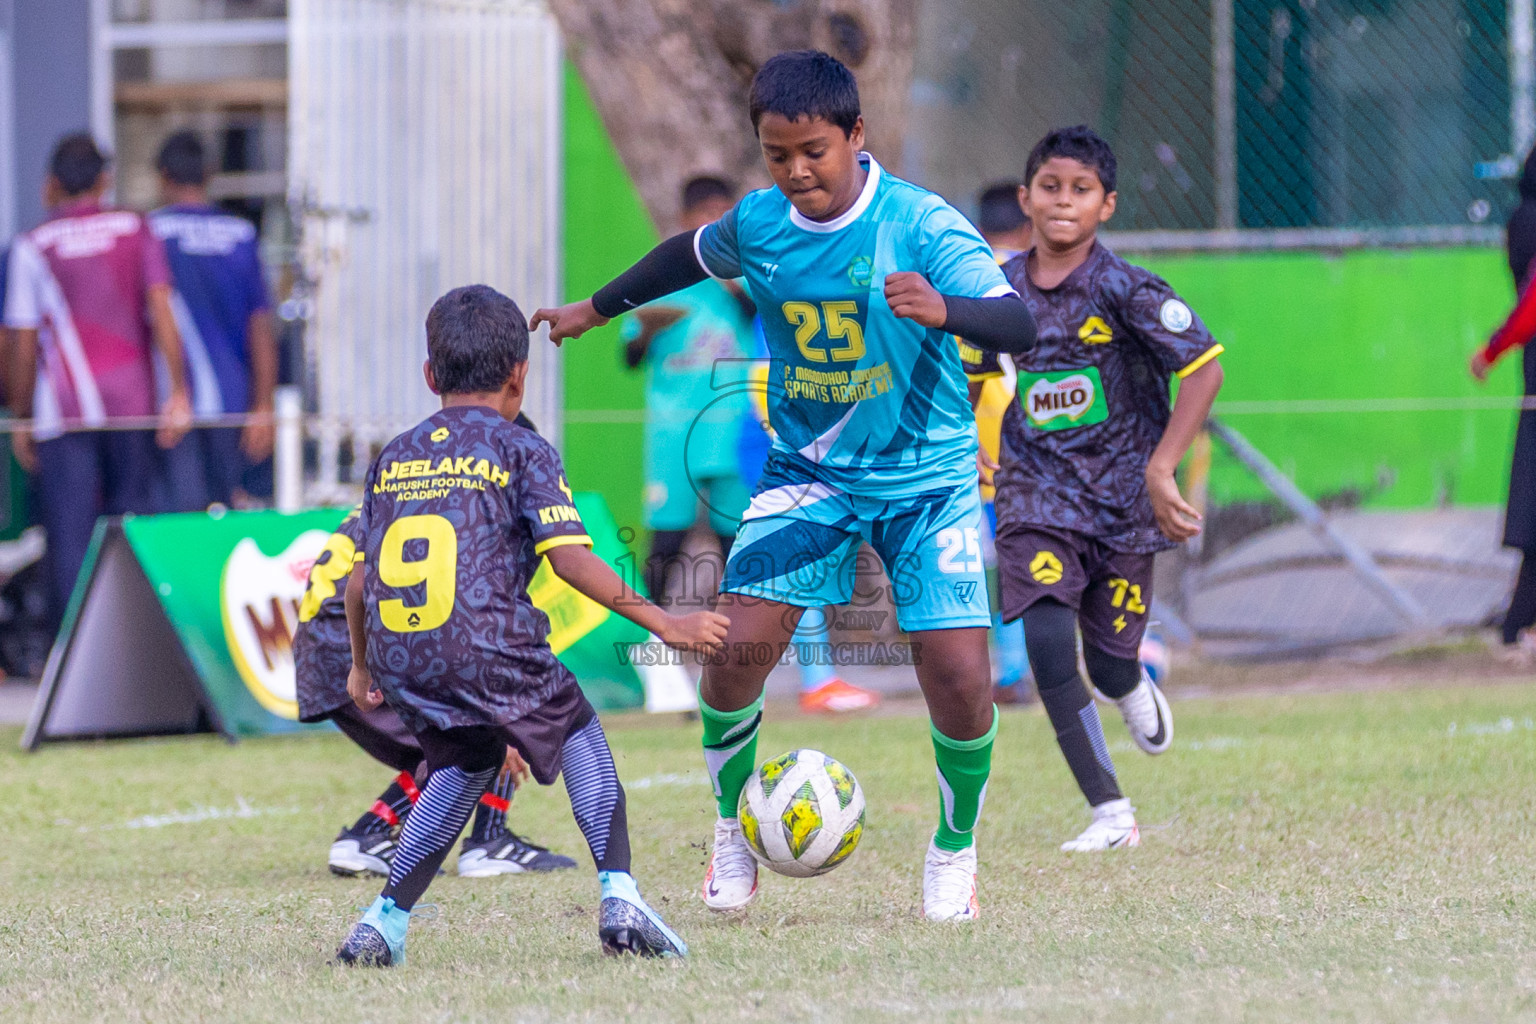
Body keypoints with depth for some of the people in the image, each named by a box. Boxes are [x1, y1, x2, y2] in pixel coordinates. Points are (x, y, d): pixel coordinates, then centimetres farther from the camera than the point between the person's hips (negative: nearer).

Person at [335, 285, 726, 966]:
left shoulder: (392, 458, 19)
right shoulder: (520, 451, 5)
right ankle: (619, 898, 3)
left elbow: (358, 580, 20)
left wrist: (362, 668, 36)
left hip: (401, 661, 4)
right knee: (579, 735, 19)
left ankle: (386, 920, 13)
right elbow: (569, 558, -6)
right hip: (489, 653, -4)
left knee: (465, 764, 26)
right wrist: (664, 624, -2)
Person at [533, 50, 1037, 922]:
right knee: (740, 645, -13)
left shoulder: (920, 224, -19)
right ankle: (734, 828, 12)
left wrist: (946, 310, -49)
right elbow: (691, 255, 19)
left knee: (959, 673, -13)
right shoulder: (758, 223, -5)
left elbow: (1018, 325, -29)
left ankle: (956, 850, 14)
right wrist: (597, 309, 31)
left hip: (927, 473, -3)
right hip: (810, 467, 3)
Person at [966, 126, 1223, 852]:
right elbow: (967, 374, 18)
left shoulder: (1123, 290, -12)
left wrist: (1160, 467, -17)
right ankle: (1110, 813, -6)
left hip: (1123, 499, -2)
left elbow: (1204, 369, -12)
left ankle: (1134, 688, 46)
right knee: (1047, 644, -17)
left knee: (1108, 665, 4)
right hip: (1037, 493, 2)